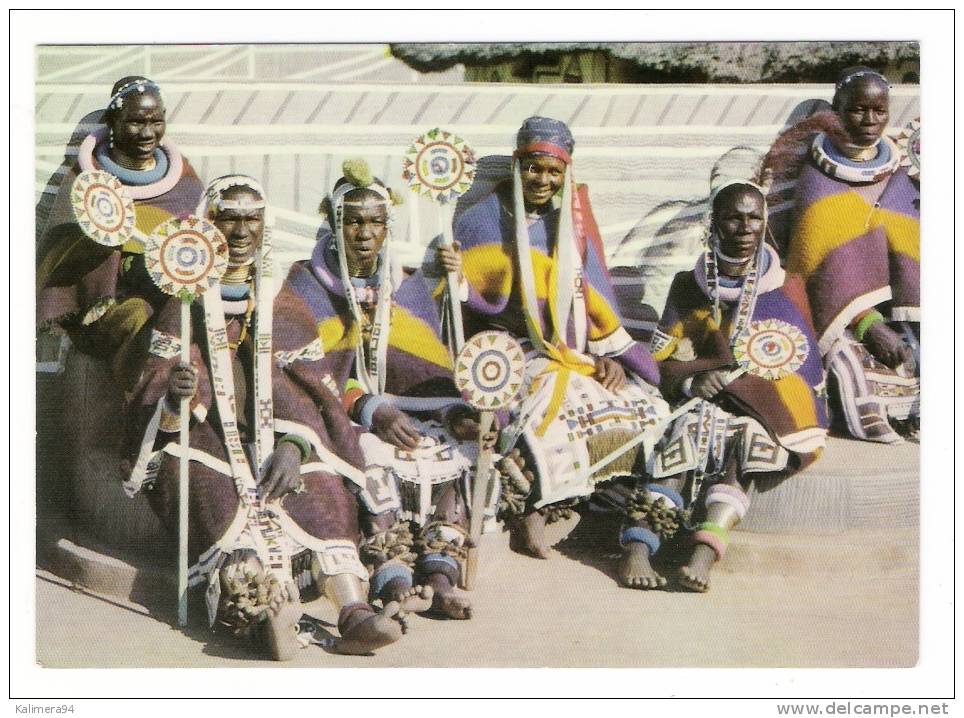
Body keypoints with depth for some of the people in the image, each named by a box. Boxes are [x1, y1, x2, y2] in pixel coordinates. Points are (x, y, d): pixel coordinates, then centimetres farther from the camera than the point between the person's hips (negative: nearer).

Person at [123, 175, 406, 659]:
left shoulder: (285, 305, 17)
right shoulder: (184, 306, 11)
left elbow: (318, 397, 7)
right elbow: (151, 408, 2)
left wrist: (294, 445, -14)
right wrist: (176, 401, -24)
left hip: (276, 447, 2)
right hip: (205, 445, -2)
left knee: (319, 489, -28)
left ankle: (354, 611, -45)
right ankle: (276, 606, -56)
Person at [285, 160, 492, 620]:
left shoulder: (410, 288, 16)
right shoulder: (307, 285, 4)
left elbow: (431, 373, 10)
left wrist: (453, 410, -14)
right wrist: (370, 411, -23)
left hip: (403, 410, 4)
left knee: (452, 446, -27)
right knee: (378, 455, -36)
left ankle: (441, 575, -36)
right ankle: (392, 580, -41)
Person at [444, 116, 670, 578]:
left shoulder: (571, 225, 17)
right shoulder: (484, 221, 5)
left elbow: (594, 298, 15)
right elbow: (466, 300, 2)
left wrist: (610, 355, 0)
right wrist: (454, 274, -21)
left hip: (573, 354, 5)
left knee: (646, 404, -18)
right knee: (550, 400, -37)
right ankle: (529, 514, -28)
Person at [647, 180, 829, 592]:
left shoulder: (787, 288, 11)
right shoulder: (688, 287, 14)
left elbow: (799, 367, 5)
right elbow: (662, 362, 9)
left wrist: (729, 377, -9)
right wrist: (692, 381, -13)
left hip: (765, 410, -1)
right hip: (702, 401, 1)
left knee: (743, 439, -33)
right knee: (696, 428, -33)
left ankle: (703, 553, -52)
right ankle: (639, 545, -49)